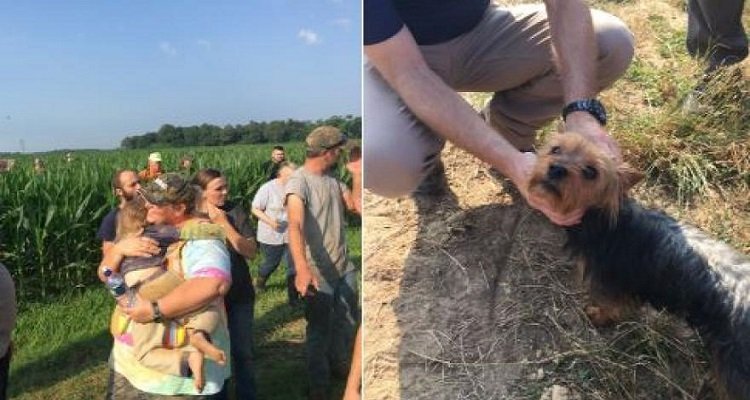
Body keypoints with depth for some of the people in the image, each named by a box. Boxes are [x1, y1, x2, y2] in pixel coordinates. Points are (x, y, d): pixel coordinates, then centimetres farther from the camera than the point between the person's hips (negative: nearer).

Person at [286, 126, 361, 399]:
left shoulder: (332, 179, 4)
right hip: (318, 272, -8)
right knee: (320, 330, 7)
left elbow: (357, 205, 1)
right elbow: (295, 226, -36)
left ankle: (339, 368, 46)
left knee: (348, 323, 22)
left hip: (344, 267, 8)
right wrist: (302, 269, -50)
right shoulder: (299, 181, -21)